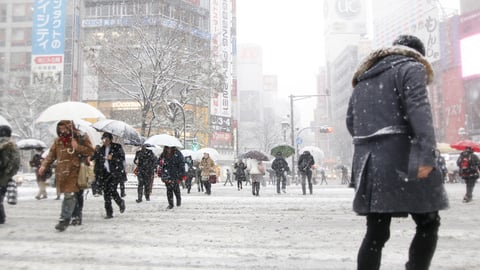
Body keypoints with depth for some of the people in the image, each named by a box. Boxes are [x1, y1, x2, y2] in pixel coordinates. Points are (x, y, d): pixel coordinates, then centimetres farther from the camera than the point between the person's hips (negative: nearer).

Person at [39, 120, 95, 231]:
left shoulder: (81, 138, -1)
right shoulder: (58, 141, 12)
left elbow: (91, 151, -4)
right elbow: (51, 154, 13)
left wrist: (77, 147, -17)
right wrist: (44, 165, -1)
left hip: (74, 173, -5)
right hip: (61, 173, 5)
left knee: (70, 196, -14)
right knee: (72, 196, 13)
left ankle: (64, 220, -11)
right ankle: (77, 216, 30)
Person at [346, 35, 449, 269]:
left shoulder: (363, 79, 24)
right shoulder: (411, 67, 3)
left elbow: (351, 121, 21)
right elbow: (419, 111, -13)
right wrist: (427, 154, -21)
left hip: (369, 163, 6)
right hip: (401, 160, -6)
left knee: (376, 232, 8)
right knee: (428, 223, 9)